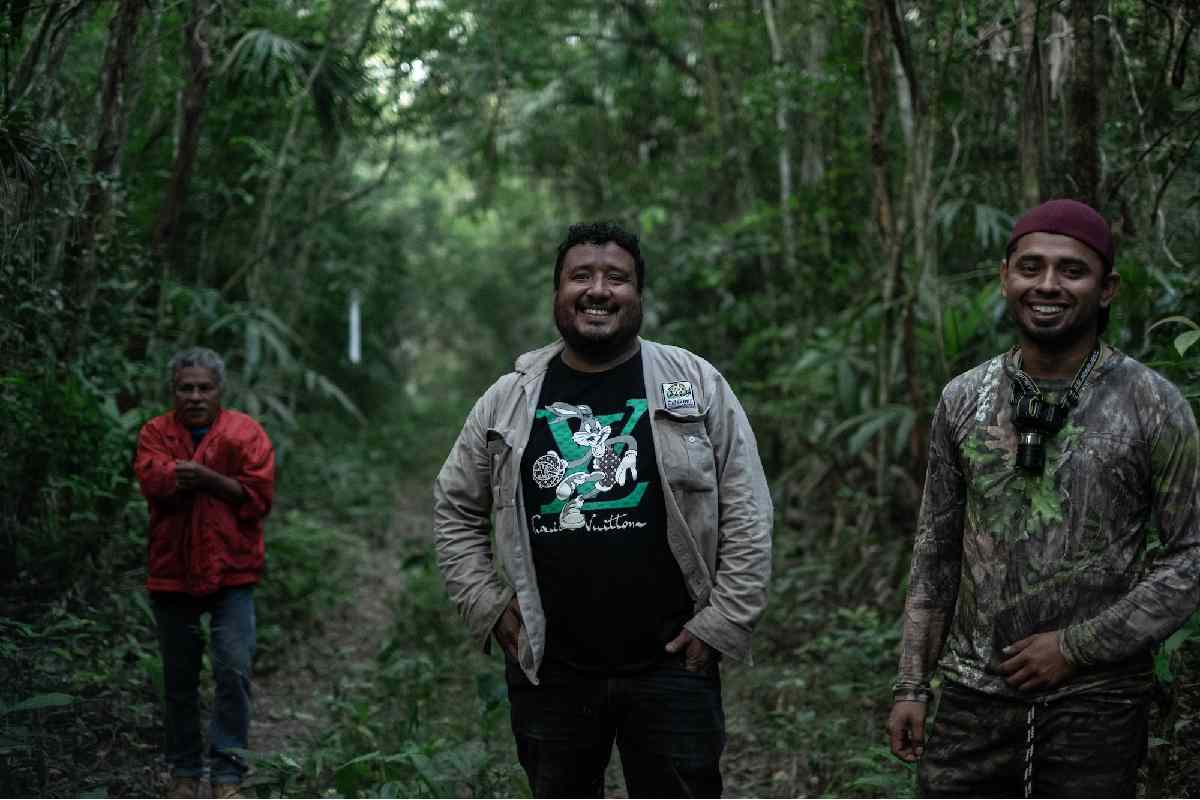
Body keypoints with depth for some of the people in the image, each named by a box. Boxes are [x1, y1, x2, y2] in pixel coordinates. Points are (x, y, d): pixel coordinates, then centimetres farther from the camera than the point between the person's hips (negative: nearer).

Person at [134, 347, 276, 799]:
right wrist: (210, 471, -25)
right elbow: (153, 479, -15)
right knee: (179, 678, 11)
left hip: (232, 574, -2)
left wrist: (208, 479, -19)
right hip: (172, 572, 2)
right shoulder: (156, 433, 5)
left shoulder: (245, 432, 1)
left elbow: (259, 495, -8)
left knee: (233, 671, -9)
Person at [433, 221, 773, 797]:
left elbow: (747, 516, -1)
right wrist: (488, 606, 4)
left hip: (670, 665, -2)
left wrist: (721, 623, -7)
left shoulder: (697, 384, -1)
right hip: (548, 671, 2)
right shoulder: (509, 399, 5)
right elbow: (455, 509, 14)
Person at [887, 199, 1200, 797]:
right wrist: (911, 684, 6)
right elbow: (936, 551, 10)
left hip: (1096, 702, -2)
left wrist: (1076, 647, -11)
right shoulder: (963, 400, 5)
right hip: (974, 697, 3)